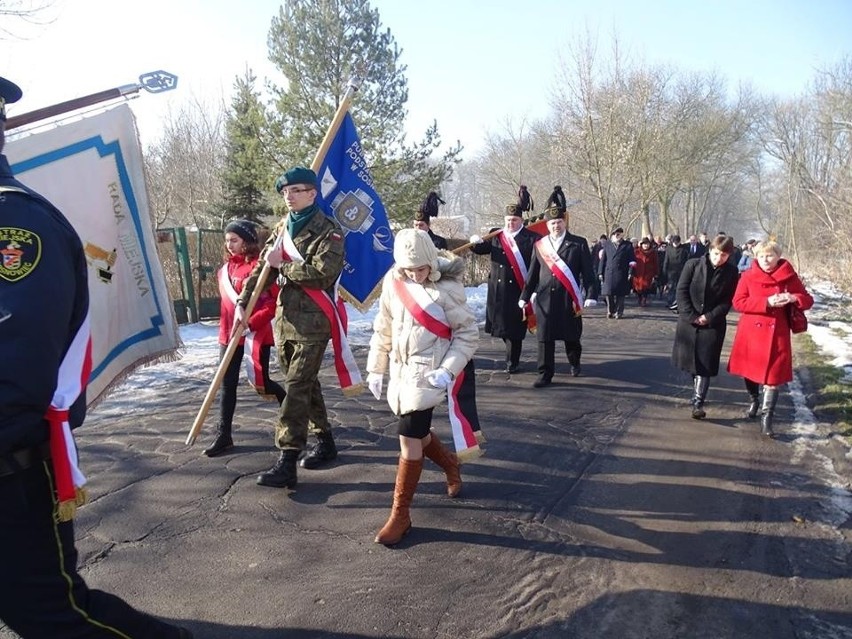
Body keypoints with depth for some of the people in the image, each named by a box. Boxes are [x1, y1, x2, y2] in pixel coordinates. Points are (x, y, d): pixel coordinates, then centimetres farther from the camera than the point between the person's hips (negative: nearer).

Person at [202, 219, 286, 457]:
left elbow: (277, 301, -16)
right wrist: (224, 331, 16)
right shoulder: (225, 269, 9)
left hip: (257, 334, -6)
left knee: (260, 382, 4)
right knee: (227, 384, 5)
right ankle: (223, 436, 13)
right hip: (230, 335, 6)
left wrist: (252, 322, -21)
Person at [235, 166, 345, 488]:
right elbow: (263, 267, 12)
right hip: (285, 317, 7)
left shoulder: (328, 231, -8)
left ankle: (287, 463, -8)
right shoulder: (283, 227, 14)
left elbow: (322, 274, -21)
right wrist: (242, 303, 2)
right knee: (305, 383, 15)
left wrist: (282, 265, -12)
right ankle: (325, 441, 31)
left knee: (297, 387, -10)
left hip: (312, 321, -7)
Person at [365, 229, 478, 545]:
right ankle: (450, 463, 48)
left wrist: (448, 370, -16)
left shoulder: (447, 287, -12)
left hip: (427, 372, -6)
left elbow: (468, 333, -7)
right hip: (399, 370, 6)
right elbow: (383, 328, 11)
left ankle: (400, 515, 6)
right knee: (416, 432, 16)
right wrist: (375, 368, 11)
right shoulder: (392, 281, 2)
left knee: (409, 438, -8)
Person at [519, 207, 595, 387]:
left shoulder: (579, 243, 2)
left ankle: (574, 363, 39)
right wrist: (525, 297, 9)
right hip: (545, 298, 2)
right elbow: (533, 273, 12)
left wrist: (585, 297, -10)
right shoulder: (539, 245, 9)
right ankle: (545, 374, 9)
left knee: (571, 336, 11)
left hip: (569, 298, -1)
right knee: (544, 337, 0)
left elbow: (587, 273, -1)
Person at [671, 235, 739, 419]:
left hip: (713, 324, -1)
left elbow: (728, 301, -2)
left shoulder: (731, 272, -2)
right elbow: (681, 290, -5)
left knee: (705, 364, -3)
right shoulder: (693, 265, -3)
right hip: (688, 321, 1)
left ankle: (698, 402, 0)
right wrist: (691, 315, -13)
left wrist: (709, 317, -14)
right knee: (690, 359, 11)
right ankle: (697, 391, 36)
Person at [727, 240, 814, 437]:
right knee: (749, 369, 14)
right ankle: (754, 400, 40)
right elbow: (738, 302, -9)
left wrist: (793, 298, -18)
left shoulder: (789, 277, 0)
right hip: (751, 331, 1)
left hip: (776, 332, -1)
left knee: (772, 375, -5)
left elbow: (808, 301, 5)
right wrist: (767, 302, -20)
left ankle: (766, 418, 0)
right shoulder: (748, 276, -1)